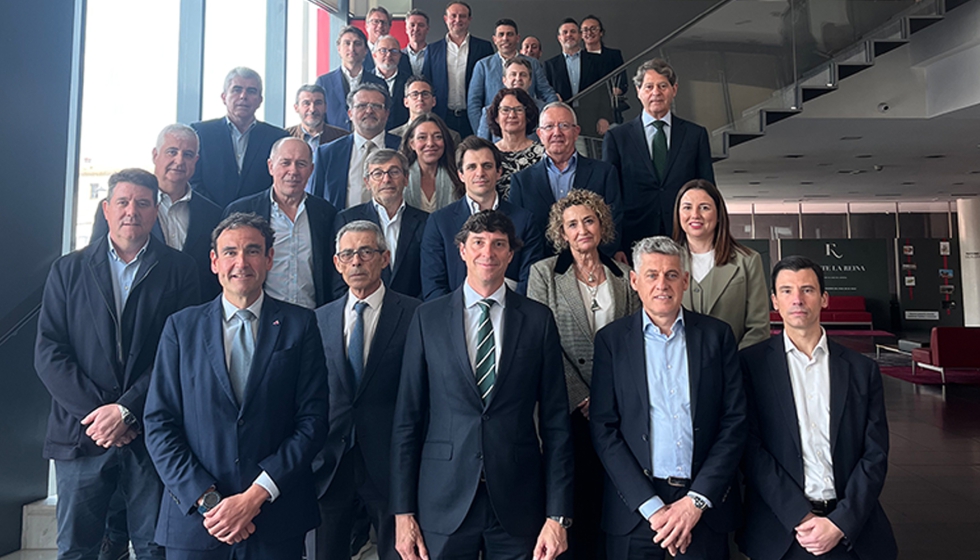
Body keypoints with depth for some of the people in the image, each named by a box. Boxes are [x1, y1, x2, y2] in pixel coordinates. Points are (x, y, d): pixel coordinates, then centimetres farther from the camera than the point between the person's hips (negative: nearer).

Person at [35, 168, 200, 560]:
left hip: (149, 433, -1)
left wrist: (126, 410, -12)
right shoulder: (68, 270, 9)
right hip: (81, 433, 2)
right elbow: (48, 352, 1)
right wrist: (94, 411, -9)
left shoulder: (179, 270, 2)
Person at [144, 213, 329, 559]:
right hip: (194, 519, 1)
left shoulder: (299, 325, -1)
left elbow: (313, 420, -4)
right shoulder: (181, 326, 4)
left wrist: (256, 496, -11)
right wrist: (206, 500, -10)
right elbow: (158, 423, 0)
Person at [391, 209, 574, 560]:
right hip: (444, 502, 0)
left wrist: (558, 515, -3)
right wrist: (403, 511, -1)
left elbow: (555, 421, 0)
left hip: (518, 503, 0)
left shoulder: (538, 319, 0)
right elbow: (408, 417, 0)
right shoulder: (428, 317, 0)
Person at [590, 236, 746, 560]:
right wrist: (651, 506, -12)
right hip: (634, 506, -1)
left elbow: (735, 422, -1)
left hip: (704, 503, 1)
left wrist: (697, 500, -9)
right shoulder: (611, 339, -2)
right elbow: (603, 429, -5)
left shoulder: (717, 335, 2)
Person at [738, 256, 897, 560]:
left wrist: (841, 523, -10)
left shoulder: (862, 369, 4)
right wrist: (800, 518, -14)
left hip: (851, 529, 2)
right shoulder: (751, 363, -3)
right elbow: (750, 447, -8)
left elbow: (875, 455, 1)